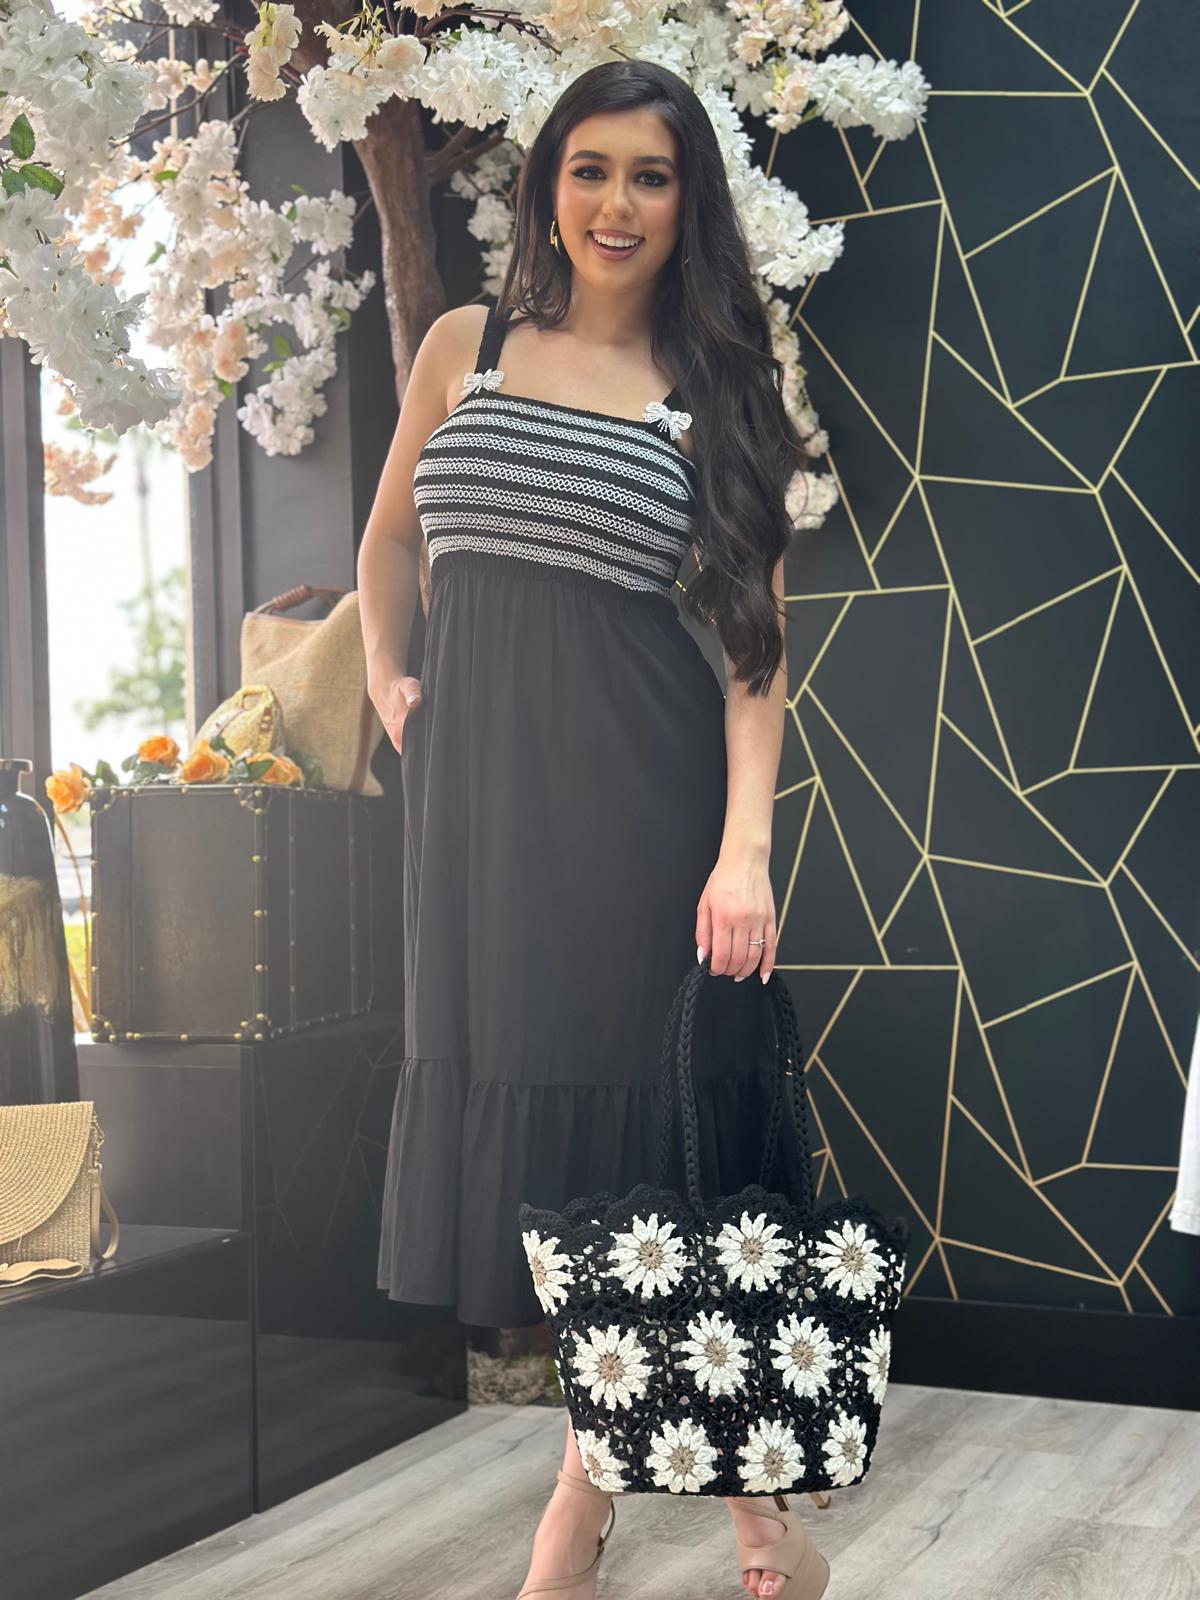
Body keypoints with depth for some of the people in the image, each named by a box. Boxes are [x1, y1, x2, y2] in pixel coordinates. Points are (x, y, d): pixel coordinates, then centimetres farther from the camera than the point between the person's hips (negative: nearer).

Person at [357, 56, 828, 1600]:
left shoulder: (716, 388, 2)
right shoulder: (463, 347, 10)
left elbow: (756, 635, -5)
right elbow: (390, 534, 26)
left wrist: (745, 847, -15)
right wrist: (386, 676, 11)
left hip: (641, 783, -3)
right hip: (480, 778, 3)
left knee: (646, 1118, -3)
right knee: (520, 1098, 6)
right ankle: (597, 1458, 20)